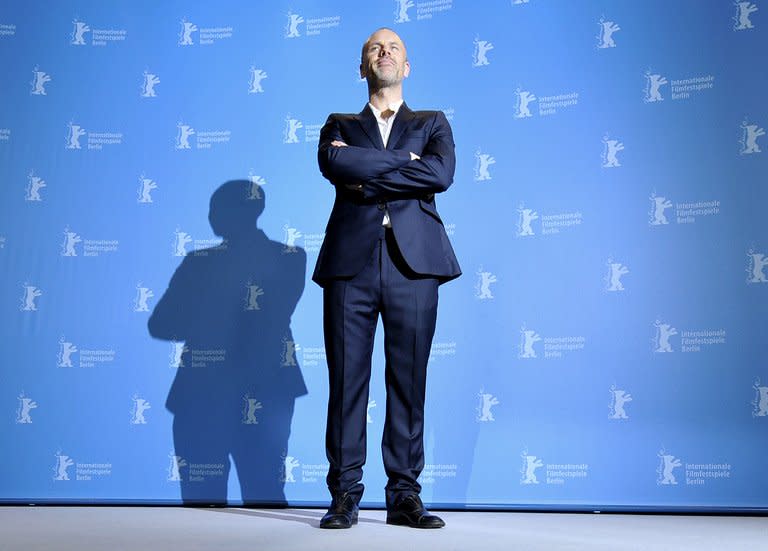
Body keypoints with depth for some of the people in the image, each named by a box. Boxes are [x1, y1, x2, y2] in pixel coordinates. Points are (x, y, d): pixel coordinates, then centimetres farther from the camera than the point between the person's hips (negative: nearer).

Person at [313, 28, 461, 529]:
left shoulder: (432, 123, 19)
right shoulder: (340, 126, 20)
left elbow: (441, 174, -3)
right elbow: (334, 163, -5)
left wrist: (368, 179, -3)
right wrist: (404, 161, -4)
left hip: (413, 262, 0)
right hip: (351, 261, 0)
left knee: (409, 381, 1)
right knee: (347, 379, -1)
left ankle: (405, 496, 9)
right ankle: (345, 496, 7)